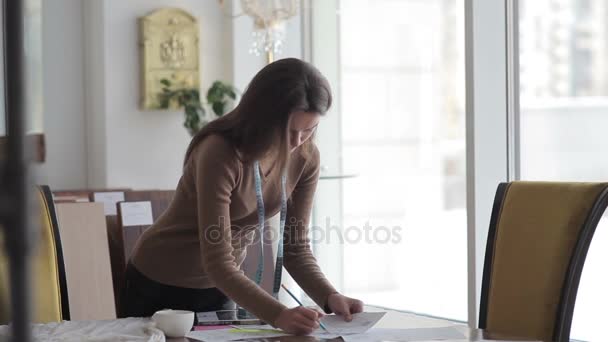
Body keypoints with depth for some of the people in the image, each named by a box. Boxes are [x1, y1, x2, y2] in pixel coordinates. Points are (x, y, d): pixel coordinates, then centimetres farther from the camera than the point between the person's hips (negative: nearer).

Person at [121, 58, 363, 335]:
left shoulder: (305, 158, -13)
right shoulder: (220, 154, -32)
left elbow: (295, 246, -9)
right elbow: (217, 262, -36)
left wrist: (329, 297, -27)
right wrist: (278, 315, -48)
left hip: (221, 287, 5)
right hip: (160, 286, -5)